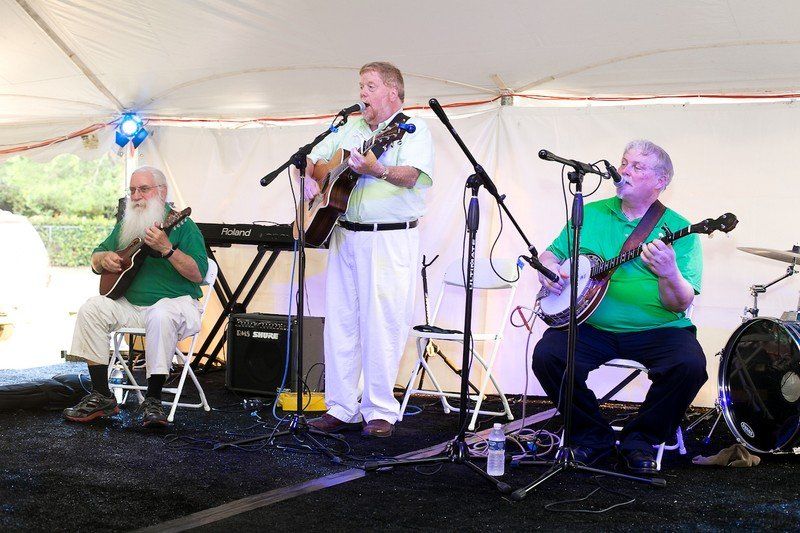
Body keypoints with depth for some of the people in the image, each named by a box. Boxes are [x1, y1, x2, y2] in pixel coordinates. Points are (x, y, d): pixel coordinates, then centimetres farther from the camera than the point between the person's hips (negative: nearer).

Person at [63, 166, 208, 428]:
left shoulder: (182, 225, -5)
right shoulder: (126, 225, 15)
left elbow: (198, 274, -16)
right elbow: (95, 259, 23)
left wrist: (167, 248, -28)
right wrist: (104, 259, -2)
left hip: (175, 301, -6)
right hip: (129, 303, 6)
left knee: (161, 316, -38)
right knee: (91, 309, -17)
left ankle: (153, 400, -27)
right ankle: (101, 396, -12)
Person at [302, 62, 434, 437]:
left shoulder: (413, 128, -1)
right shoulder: (351, 130, 19)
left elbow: (410, 176, -18)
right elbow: (311, 157, 26)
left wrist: (379, 170, -37)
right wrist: (308, 179, 4)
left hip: (391, 240, -6)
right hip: (345, 235, 7)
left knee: (382, 326, -6)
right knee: (340, 322, 6)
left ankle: (380, 411, 3)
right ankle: (342, 409, 13)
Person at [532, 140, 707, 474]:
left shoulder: (678, 230, 0)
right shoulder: (590, 214, 11)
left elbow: (680, 304, -8)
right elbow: (550, 255, 17)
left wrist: (669, 273, -30)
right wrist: (549, 269, -7)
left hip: (657, 330, -2)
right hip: (591, 327, 2)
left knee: (690, 365, -28)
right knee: (546, 355, -23)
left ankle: (640, 439, -1)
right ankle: (592, 434, 1)